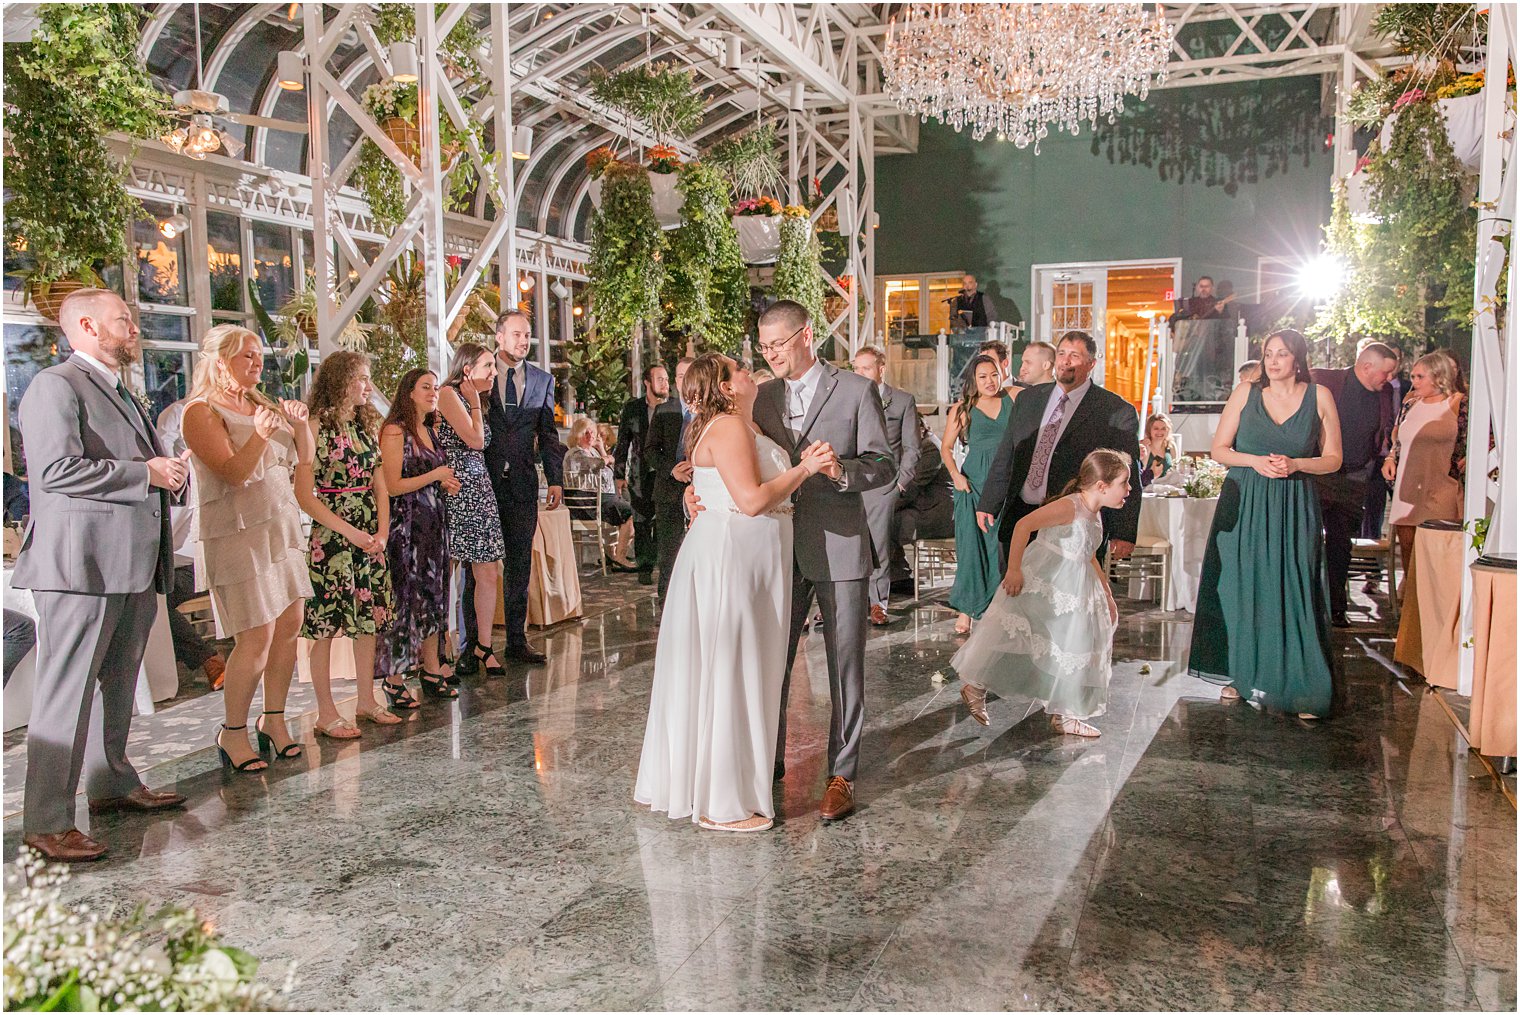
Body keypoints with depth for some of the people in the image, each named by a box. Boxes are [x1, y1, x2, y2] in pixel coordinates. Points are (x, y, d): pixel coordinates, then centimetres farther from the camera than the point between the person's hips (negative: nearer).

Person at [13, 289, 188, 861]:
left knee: (118, 687, 18)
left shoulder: (121, 393, 23)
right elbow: (56, 469, -20)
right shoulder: (56, 386, -7)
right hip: (81, 564, -9)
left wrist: (169, 471, 9)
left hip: (134, 565, 10)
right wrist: (145, 473, -17)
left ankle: (112, 783, 31)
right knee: (66, 695, -7)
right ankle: (47, 822, -2)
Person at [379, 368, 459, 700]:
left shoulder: (428, 430, 14)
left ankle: (431, 666, 20)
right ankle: (394, 678, 5)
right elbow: (393, 485, -16)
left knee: (433, 594, 11)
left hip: (434, 522, 8)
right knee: (408, 598, -4)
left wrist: (447, 486, 7)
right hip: (407, 525, -8)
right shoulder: (395, 430, -11)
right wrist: (434, 476, -10)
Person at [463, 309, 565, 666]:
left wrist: (555, 480, 2)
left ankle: (516, 639, 18)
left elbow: (548, 434, 11)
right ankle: (473, 643, 11)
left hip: (522, 483, 2)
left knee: (520, 565, 8)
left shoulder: (542, 380, 10)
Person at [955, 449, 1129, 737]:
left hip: (1074, 591, 9)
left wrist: (1107, 595, 22)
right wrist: (1013, 570, -27)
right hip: (1041, 584, -9)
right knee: (1014, 635, -2)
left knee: (1075, 648, 11)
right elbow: (1023, 525, -27)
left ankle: (1064, 715, 23)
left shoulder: (1094, 516, 9)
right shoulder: (1069, 506, -20)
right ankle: (975, 686, 17)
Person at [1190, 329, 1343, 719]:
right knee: (1241, 589, 5)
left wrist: (1294, 464, -13)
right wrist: (1255, 461, -13)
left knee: (1292, 595, -2)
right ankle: (1240, 675, 17)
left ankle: (1298, 685, 4)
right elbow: (1218, 450, 4)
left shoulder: (1319, 396, 3)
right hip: (1244, 504, 1)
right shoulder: (1246, 393, 4)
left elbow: (1333, 459, 4)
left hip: (1294, 509, -1)